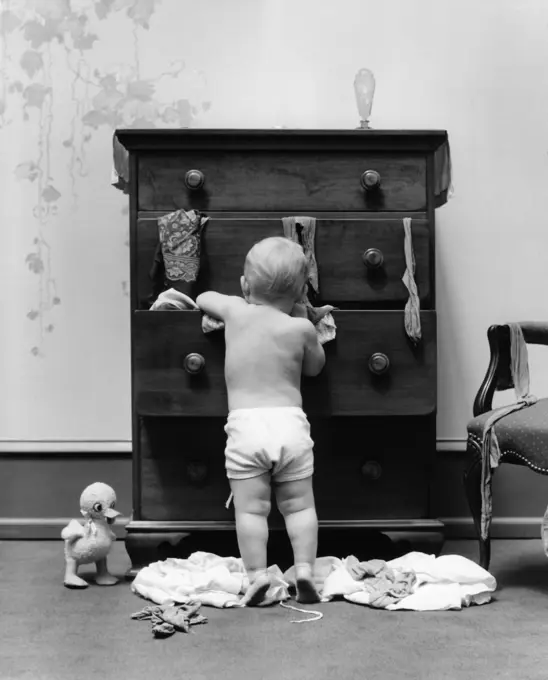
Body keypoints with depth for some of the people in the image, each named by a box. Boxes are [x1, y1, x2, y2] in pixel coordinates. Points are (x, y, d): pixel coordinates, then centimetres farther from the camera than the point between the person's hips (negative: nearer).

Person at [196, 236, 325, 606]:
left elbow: (203, 298, 27)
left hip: (244, 425, 0)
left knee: (251, 508, 3)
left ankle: (257, 575, -2)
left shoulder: (235, 310, 5)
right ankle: (305, 569, 3)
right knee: (299, 505, 10)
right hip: (290, 423, 0)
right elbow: (315, 367, 20)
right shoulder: (300, 327, 1)